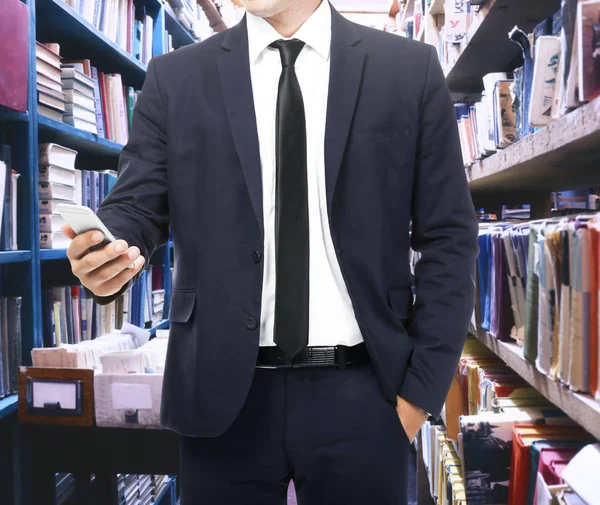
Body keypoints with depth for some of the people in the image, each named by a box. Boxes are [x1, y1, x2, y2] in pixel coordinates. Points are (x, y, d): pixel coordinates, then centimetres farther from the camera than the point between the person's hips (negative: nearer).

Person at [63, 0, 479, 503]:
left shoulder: (410, 69, 2)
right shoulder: (175, 78, 5)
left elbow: (447, 238, 0)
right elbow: (137, 206, 2)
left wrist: (422, 386, -3)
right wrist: (101, 254, -22)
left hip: (359, 392, 0)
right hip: (225, 392, 1)